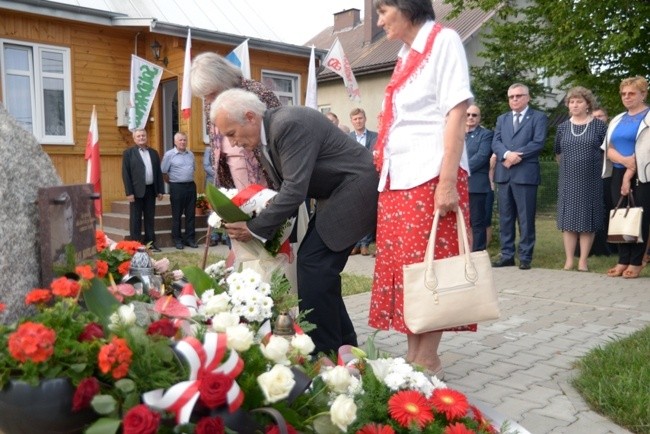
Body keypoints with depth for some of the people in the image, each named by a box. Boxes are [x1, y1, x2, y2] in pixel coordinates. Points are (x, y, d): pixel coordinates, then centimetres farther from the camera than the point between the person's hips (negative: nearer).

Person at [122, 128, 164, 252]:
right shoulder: (128, 153, -1)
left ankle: (150, 243, 16)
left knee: (150, 218, 9)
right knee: (135, 219, 1)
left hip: (151, 190, 4)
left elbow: (158, 172, 12)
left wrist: (160, 190, 6)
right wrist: (129, 192, -13)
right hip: (137, 191, -4)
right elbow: (125, 174, -6)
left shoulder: (153, 153, 13)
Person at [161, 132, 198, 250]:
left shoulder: (191, 154, 11)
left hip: (191, 186, 5)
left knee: (190, 214, 7)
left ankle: (190, 238, 15)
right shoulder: (169, 155, -6)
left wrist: (189, 180, 13)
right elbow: (164, 172, -4)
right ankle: (177, 240, 11)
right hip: (177, 187, -5)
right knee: (177, 215, 3)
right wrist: (172, 183, 3)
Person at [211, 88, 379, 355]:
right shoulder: (265, 135, 7)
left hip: (356, 187, -10)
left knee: (314, 263, -14)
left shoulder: (290, 125, -23)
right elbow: (281, 188, 10)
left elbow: (295, 189, -28)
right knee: (313, 262, 9)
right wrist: (260, 222, -6)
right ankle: (342, 345, 20)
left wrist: (256, 229, -20)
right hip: (335, 193, 10)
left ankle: (323, 355, -3)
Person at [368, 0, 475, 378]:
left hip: (431, 176, -8)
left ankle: (428, 360, 5)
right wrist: (382, 169, 13)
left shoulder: (443, 40, -1)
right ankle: (412, 354, 15)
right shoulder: (406, 55, 20)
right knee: (402, 268, 6)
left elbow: (456, 113, -11)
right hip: (399, 178, 8)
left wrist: (448, 181, -19)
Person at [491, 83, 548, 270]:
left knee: (526, 218, -1)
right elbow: (495, 142, 5)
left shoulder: (538, 117, 5)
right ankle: (507, 255, 14)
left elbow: (538, 143, -8)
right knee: (505, 217, 7)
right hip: (503, 174, 5)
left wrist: (516, 156, -14)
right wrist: (507, 154, -14)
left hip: (525, 174, -5)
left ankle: (525, 257, 6)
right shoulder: (502, 119, 19)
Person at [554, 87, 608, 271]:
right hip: (568, 180, 2)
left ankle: (583, 261, 7)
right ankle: (569, 260, 8)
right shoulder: (563, 127, 7)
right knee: (568, 218, 2)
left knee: (588, 219, 1)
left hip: (591, 180, -2)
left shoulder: (599, 125, -1)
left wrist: (594, 166, 8)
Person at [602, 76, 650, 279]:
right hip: (618, 174, 5)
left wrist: (629, 175, -15)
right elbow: (609, 148, 7)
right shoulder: (618, 120, 15)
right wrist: (624, 160, -13)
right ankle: (623, 260, 10)